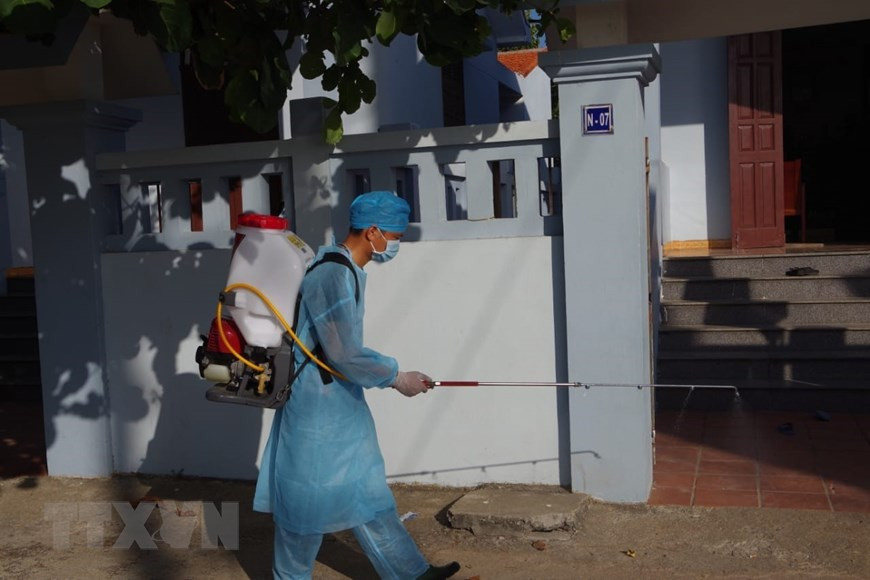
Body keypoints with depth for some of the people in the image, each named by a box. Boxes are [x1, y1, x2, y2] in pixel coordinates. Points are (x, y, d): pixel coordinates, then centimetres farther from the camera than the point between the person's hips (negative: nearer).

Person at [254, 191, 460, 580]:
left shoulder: (347, 270, 6)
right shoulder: (333, 275, -24)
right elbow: (343, 355, -25)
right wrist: (396, 377, -15)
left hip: (342, 402, 10)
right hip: (317, 404, -10)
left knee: (367, 489, 15)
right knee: (308, 496, 6)